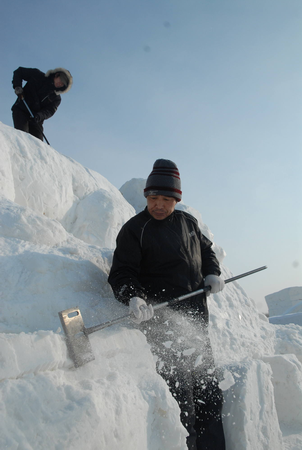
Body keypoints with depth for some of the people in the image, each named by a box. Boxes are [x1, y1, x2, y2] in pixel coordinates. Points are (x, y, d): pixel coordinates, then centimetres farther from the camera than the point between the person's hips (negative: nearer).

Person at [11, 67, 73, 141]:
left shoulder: (56, 98, 7)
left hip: (36, 120, 3)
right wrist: (17, 86, -9)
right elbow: (19, 72, 9)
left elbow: (49, 111, -6)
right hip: (21, 110, -3)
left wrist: (39, 116, -27)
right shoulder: (37, 76, 4)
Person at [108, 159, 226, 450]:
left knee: (208, 387, 12)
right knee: (180, 390, -9)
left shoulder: (188, 222, 11)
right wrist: (133, 297, -29)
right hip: (162, 319, -6)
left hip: (196, 317, 6)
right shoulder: (134, 229, -6)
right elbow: (121, 273, -11)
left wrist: (212, 273, 7)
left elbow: (206, 250, 26)